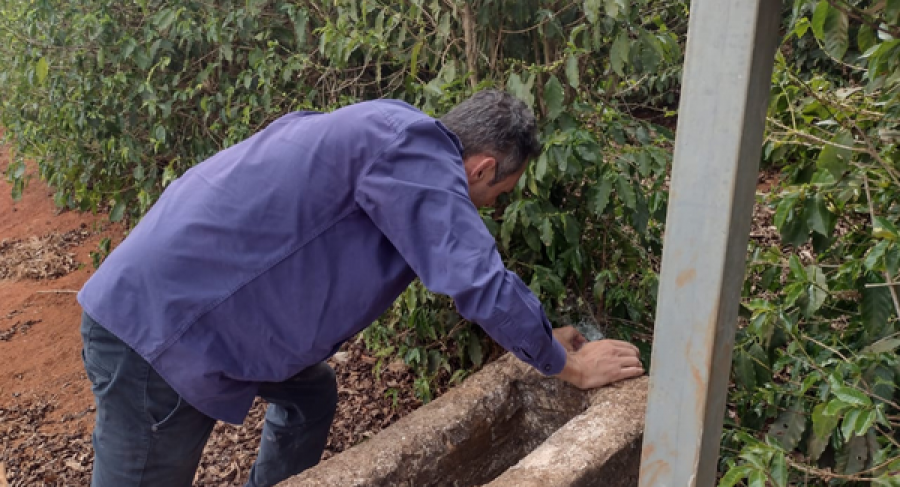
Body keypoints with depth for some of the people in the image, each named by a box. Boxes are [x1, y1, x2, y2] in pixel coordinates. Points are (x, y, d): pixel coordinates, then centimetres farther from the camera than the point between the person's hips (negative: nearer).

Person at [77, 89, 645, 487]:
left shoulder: (396, 133, 12)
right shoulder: (416, 147, -19)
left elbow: (459, 260, 24)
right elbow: (482, 281, -20)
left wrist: (539, 335, 29)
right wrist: (570, 366, -4)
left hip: (185, 294, 10)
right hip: (156, 325, -10)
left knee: (311, 396, 20)